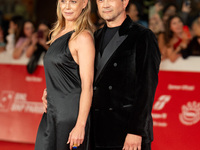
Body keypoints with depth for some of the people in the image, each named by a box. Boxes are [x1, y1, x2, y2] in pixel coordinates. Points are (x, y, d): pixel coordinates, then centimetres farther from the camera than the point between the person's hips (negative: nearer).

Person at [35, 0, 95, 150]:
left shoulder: (83, 37, -12)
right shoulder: (59, 33, 14)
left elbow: (87, 85, -17)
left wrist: (80, 125, -21)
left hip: (71, 115, -8)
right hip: (52, 115, 8)